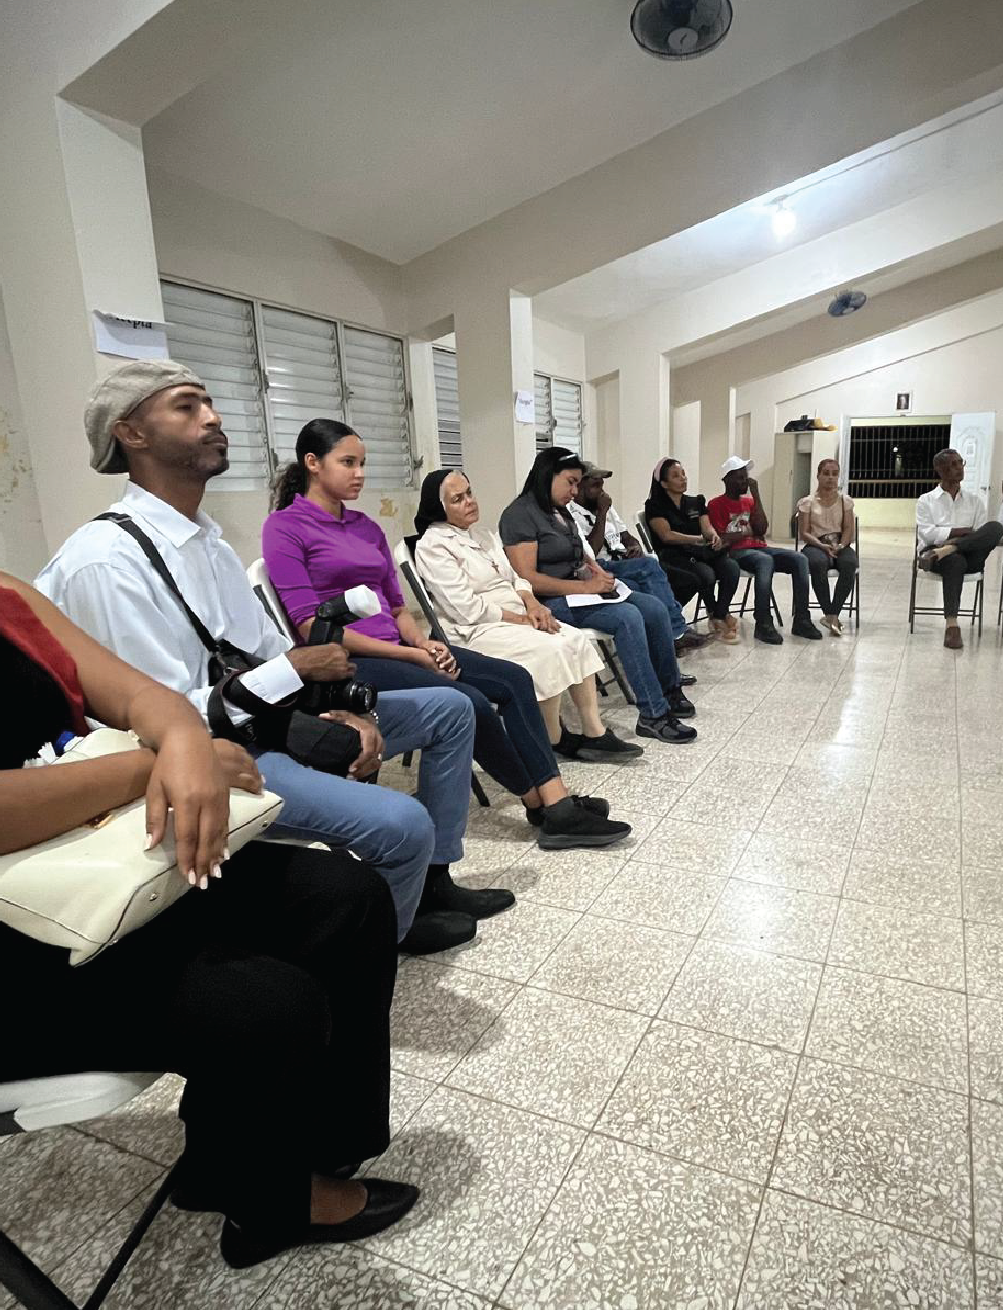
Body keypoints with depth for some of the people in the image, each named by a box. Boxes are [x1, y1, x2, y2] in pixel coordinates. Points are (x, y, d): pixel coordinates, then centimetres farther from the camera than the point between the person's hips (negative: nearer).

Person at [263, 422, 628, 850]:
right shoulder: (284, 527, -5)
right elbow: (311, 626, -13)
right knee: (468, 702, -24)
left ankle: (558, 805, -13)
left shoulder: (367, 527, 16)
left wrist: (423, 643, -6)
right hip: (345, 663, -7)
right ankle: (540, 805, -3)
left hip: (397, 650, 8)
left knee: (513, 679, -9)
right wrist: (409, 654, -15)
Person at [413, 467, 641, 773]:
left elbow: (514, 578, 17)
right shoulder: (432, 546, -10)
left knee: (577, 640, -13)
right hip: (476, 632, -8)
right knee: (549, 651, -28)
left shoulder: (483, 535, 17)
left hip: (514, 620, 8)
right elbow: (467, 608, -17)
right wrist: (521, 619, -13)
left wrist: (532, 604, -5)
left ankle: (594, 733, -13)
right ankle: (554, 741, -11)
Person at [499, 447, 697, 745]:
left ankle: (669, 690, 11)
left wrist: (595, 570, 4)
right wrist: (584, 587, -21)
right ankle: (653, 716, -24)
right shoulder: (520, 514, -11)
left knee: (655, 609, -5)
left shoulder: (560, 512, 17)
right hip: (552, 601, -9)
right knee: (627, 617, -28)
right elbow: (527, 578, -20)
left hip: (579, 589, 9)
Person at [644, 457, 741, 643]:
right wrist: (699, 539, -15)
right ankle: (720, 617, -9)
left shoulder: (696, 502, 20)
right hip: (672, 557, -5)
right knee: (707, 574, -33)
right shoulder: (655, 506, 2)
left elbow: (707, 527, 7)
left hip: (699, 553, 5)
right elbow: (667, 535, -10)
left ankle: (719, 617, -15)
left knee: (731, 567, -26)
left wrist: (714, 536, -18)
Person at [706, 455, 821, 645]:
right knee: (766, 560, -38)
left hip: (759, 548, 7)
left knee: (799, 559, -17)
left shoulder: (749, 501, 21)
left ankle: (801, 620, -18)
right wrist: (749, 532, 2)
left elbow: (761, 529, 5)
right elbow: (721, 539, -10)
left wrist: (756, 495, 2)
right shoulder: (716, 505, 2)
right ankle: (763, 623, -39)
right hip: (735, 552, -7)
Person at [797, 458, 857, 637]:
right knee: (818, 563, -39)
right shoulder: (807, 502, 7)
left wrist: (840, 545, -16)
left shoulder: (845, 501, 13)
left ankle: (831, 615, -33)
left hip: (840, 545, 2)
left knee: (849, 563, -35)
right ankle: (831, 615, -32)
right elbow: (804, 533, -1)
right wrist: (823, 545, -17)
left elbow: (848, 529, 5)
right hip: (816, 545, -2)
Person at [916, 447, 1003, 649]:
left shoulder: (975, 500, 20)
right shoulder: (926, 500, 14)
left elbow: (982, 532, 7)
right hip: (933, 550, -2)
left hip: (969, 555, 2)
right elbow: (926, 533, -2)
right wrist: (961, 531, -10)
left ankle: (946, 550, -38)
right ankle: (951, 624, -43)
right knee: (955, 562, -40)